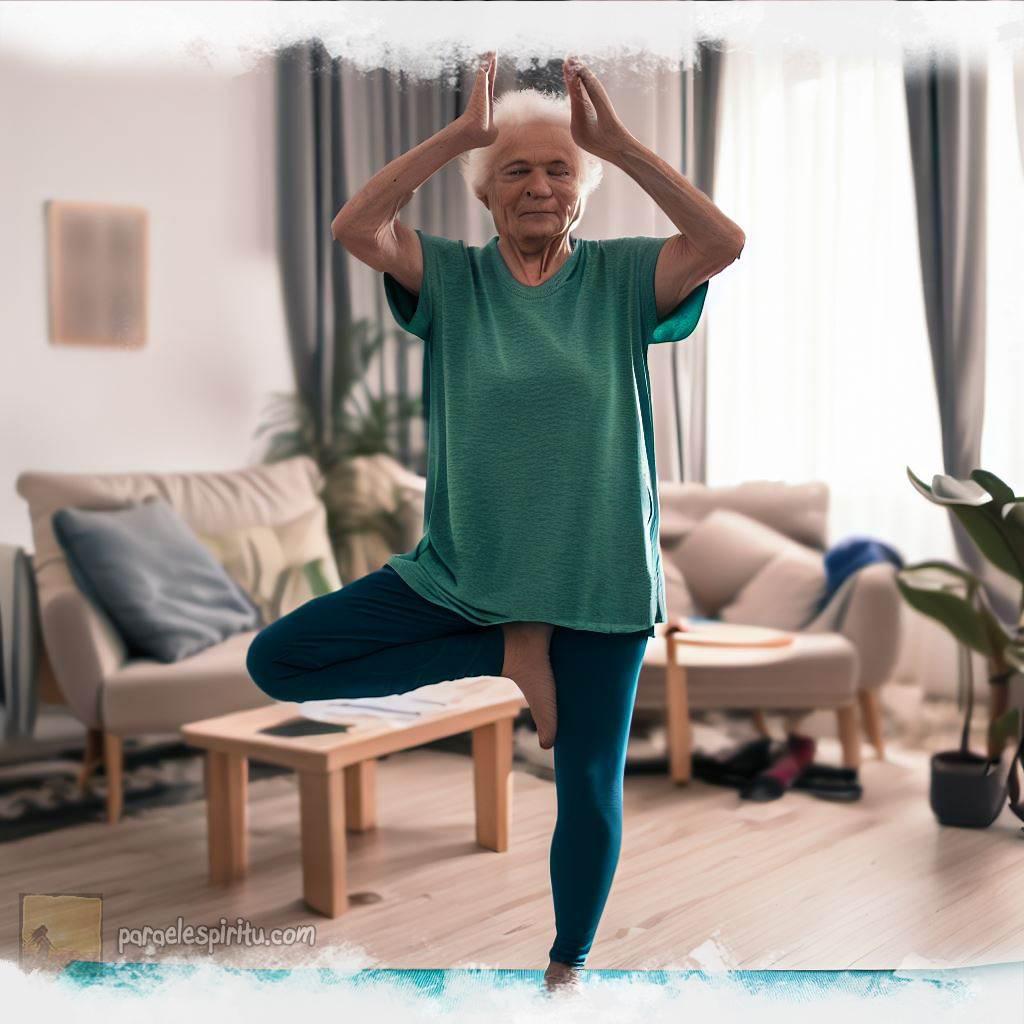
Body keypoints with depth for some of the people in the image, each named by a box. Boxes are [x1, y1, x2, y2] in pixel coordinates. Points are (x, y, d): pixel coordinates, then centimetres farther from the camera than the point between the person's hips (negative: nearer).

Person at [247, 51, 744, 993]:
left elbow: (724, 242, -18)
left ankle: (570, 962, 35)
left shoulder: (622, 278, 0)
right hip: (464, 571, 1)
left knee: (591, 791, 8)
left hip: (598, 577, -1)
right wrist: (460, 133, -18)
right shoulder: (450, 278, 1)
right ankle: (510, 650, -1)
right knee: (277, 660, -8)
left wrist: (619, 143, -18)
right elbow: (355, 227, -17)